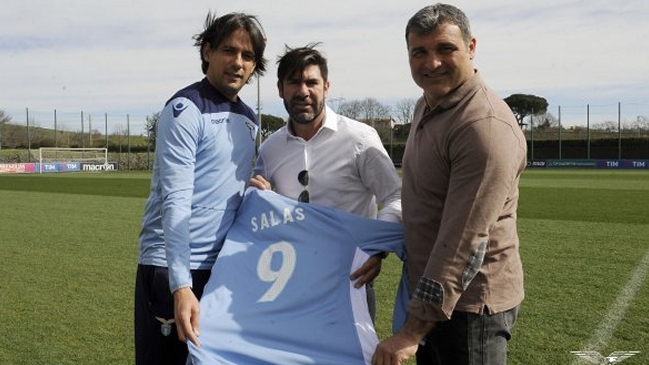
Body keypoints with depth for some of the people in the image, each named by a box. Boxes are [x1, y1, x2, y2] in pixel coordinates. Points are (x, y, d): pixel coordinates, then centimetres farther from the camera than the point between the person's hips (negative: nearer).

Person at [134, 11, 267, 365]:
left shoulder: (250, 120, 12)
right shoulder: (186, 109, -11)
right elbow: (176, 200, -20)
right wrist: (181, 284, -27)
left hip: (225, 267, 7)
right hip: (173, 269, -7)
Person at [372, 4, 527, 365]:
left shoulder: (486, 126, -24)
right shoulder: (426, 106, 7)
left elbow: (464, 243, -28)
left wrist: (411, 333, -27)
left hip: (469, 302, -8)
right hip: (430, 292, 9)